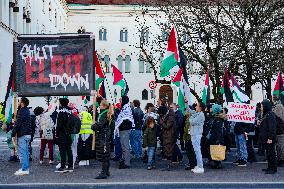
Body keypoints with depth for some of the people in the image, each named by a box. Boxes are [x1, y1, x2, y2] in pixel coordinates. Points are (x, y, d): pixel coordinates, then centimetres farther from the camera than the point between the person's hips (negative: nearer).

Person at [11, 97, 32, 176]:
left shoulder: (22, 111, -14)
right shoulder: (27, 111, 14)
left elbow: (17, 124, -17)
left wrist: (13, 134, -12)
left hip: (22, 135, -9)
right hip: (28, 134, 9)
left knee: (22, 152, -6)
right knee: (26, 152, 13)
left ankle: (24, 169, -6)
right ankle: (26, 168, 17)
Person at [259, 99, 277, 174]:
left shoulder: (270, 115, -16)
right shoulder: (266, 114, 15)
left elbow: (272, 127, -22)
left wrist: (270, 138, -23)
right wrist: (260, 123, 10)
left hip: (269, 139, -10)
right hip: (266, 138, 10)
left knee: (271, 153, -5)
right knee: (268, 153, 15)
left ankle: (273, 169, -1)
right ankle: (270, 167, 22)